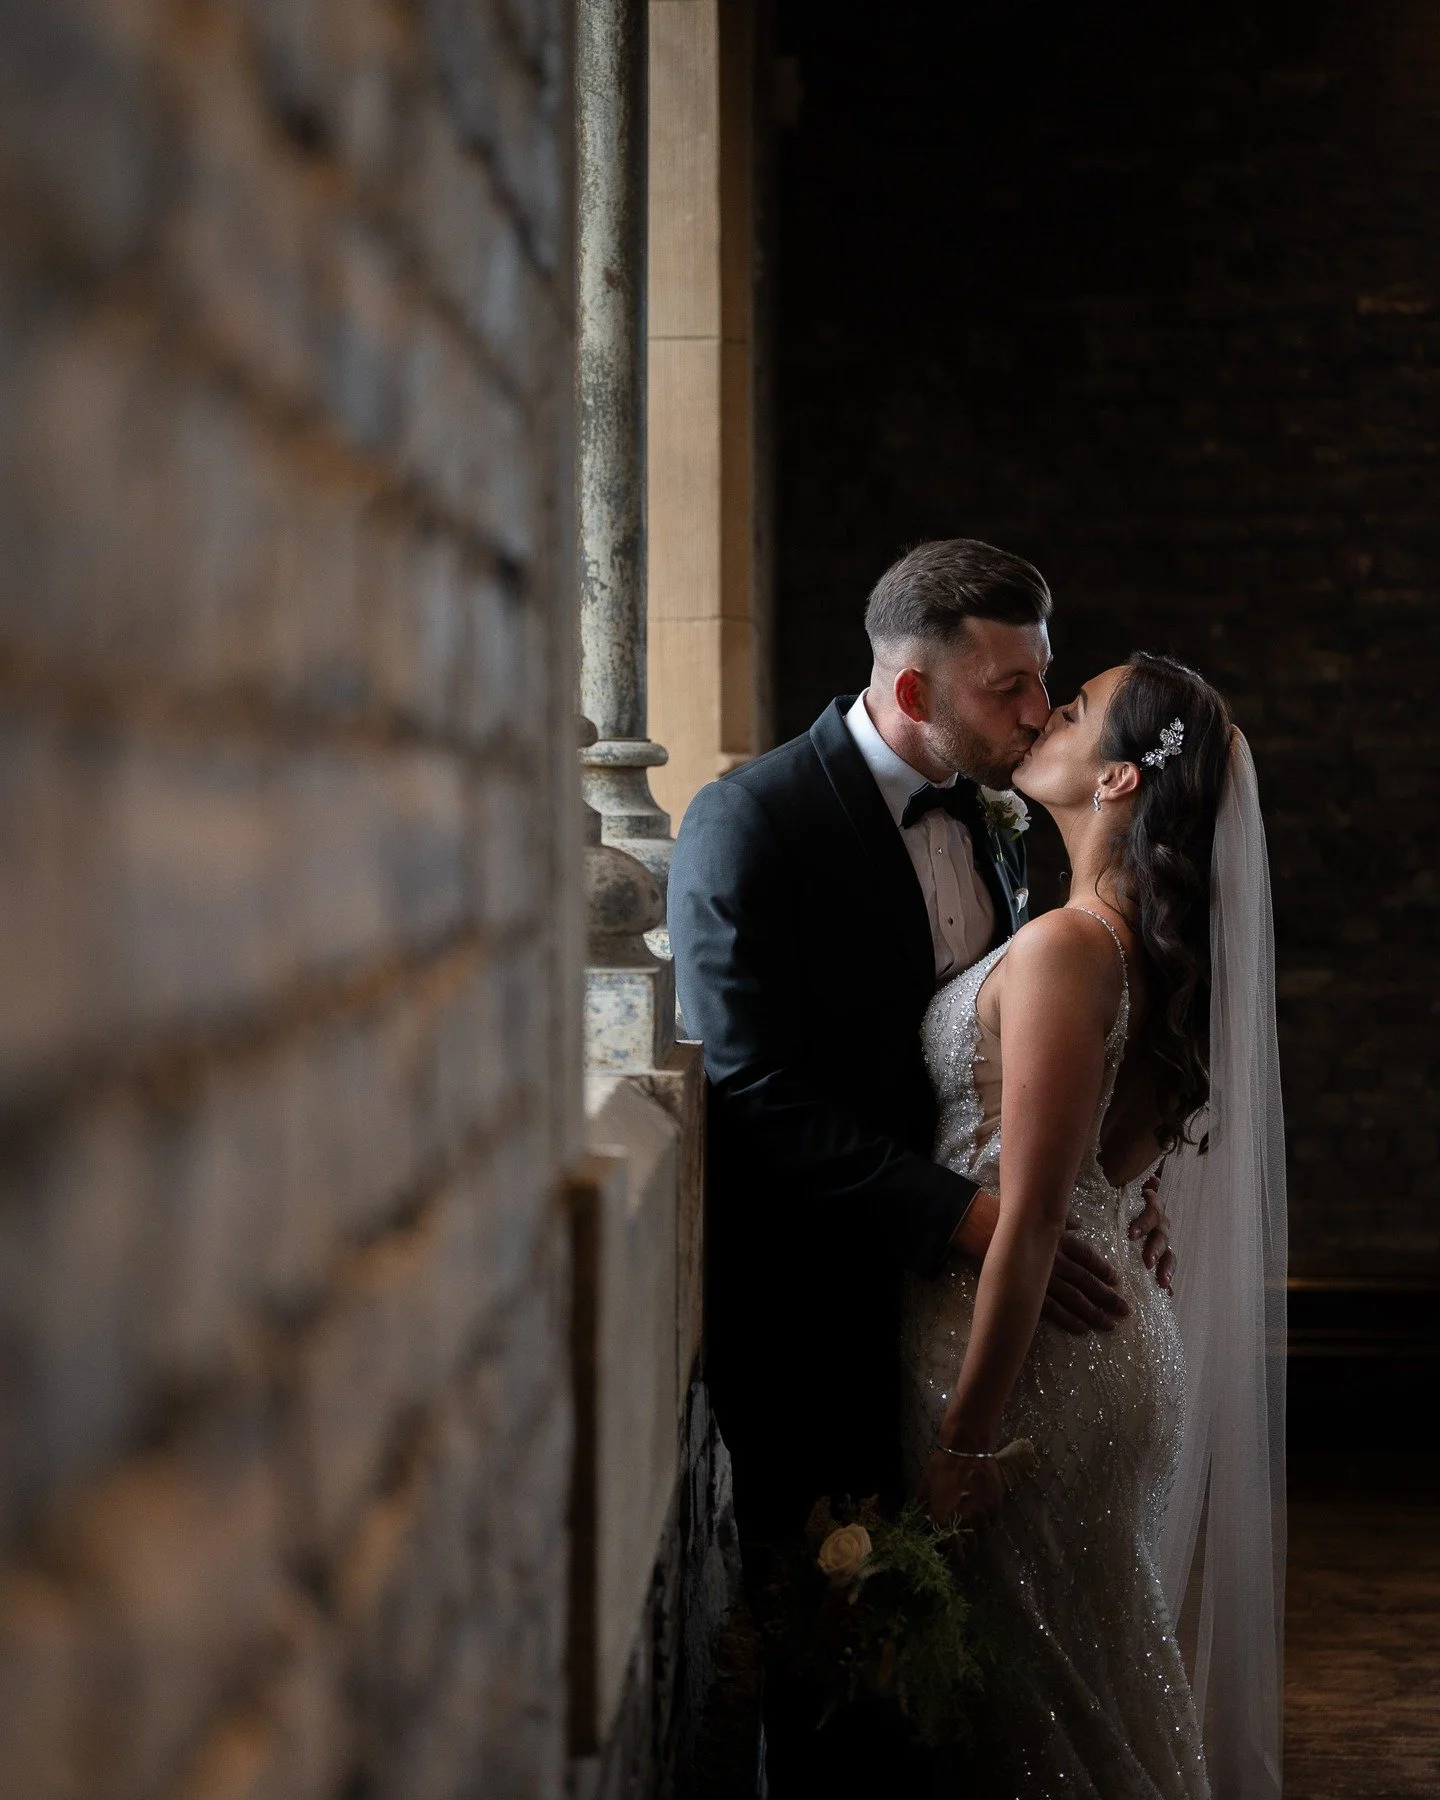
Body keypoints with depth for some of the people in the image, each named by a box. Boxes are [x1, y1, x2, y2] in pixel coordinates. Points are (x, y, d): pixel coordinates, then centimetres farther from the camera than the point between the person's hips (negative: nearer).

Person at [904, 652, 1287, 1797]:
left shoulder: (1063, 950, -22)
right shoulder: (1145, 945, 6)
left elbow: (1029, 1219, -23)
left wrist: (967, 1437, -19)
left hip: (1033, 1347, -9)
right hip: (1106, 1317, 9)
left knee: (1033, 1683, 6)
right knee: (1099, 1670, 21)